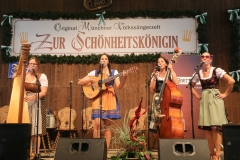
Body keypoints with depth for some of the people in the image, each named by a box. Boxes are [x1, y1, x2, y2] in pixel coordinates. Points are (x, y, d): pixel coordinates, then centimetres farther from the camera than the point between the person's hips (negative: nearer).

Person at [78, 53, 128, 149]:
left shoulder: (114, 72, 10)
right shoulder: (95, 72, 10)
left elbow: (119, 87, -2)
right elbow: (79, 82, 7)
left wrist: (124, 78, -18)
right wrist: (90, 79, -10)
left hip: (109, 98, 0)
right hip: (98, 98, 0)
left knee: (107, 125, -1)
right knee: (97, 123, -12)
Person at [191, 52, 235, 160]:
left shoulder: (216, 71, -6)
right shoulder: (198, 73, 6)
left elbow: (231, 81, -14)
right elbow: (191, 86, 20)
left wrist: (225, 94, -10)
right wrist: (197, 96, 8)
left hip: (215, 99, -5)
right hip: (204, 101, 5)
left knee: (215, 127, -7)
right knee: (206, 127, 5)